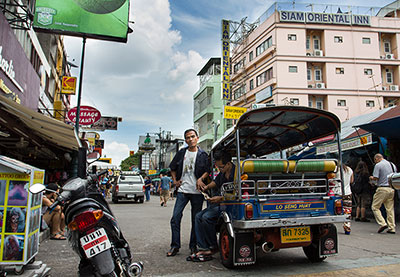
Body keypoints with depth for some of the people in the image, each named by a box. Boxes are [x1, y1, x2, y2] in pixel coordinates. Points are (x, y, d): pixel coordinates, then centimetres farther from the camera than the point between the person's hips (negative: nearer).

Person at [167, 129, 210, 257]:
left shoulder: (203, 154, 3)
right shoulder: (181, 153, 9)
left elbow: (208, 170, 3)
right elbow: (172, 167, 20)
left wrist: (200, 179, -13)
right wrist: (175, 180, 10)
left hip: (197, 191, -1)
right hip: (182, 190, 2)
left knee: (196, 219, 5)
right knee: (175, 217, -5)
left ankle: (193, 245, 19)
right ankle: (175, 246, 6)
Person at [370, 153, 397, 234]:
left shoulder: (378, 165, -6)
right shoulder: (392, 165, 14)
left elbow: (375, 178, -12)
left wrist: (371, 178, 8)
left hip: (382, 189, -7)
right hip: (392, 189, 7)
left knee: (375, 207, 2)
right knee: (390, 209, 9)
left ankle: (383, 223, -9)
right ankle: (392, 228, 9)